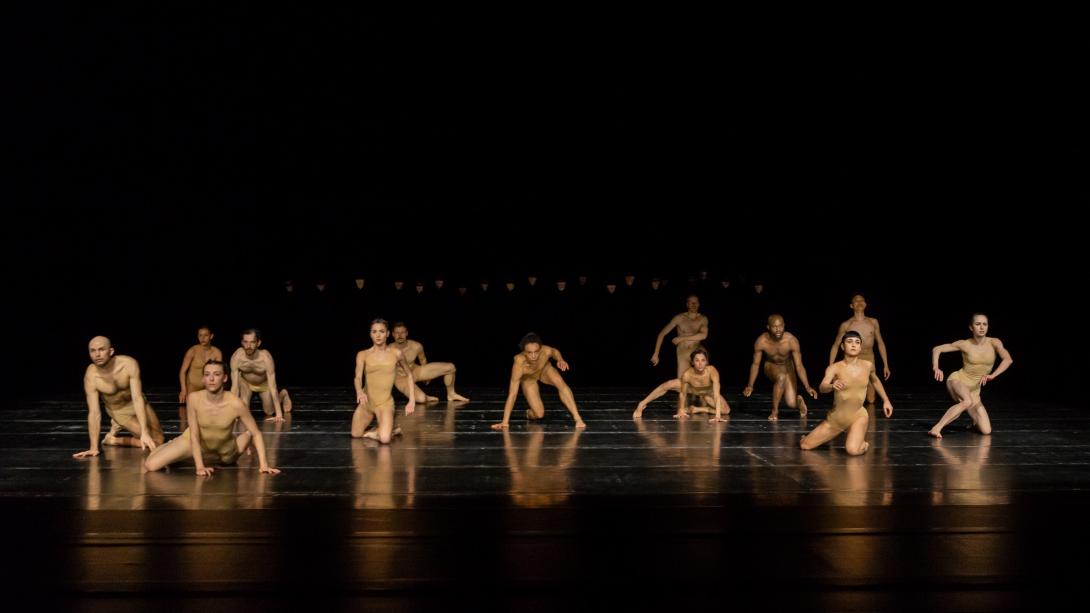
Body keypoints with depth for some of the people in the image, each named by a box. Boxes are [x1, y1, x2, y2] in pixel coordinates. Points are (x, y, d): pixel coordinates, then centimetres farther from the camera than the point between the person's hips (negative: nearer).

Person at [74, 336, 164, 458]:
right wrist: (94, 448, -34)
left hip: (137, 404, 2)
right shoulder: (91, 377, -32)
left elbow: (138, 398, -33)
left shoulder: (129, 364, -32)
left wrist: (144, 432, -39)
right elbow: (94, 413, -31)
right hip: (118, 410, -2)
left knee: (158, 440, 8)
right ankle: (117, 426, 9)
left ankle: (115, 440, 23)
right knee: (152, 442, -11)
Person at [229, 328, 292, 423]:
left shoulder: (266, 358, -41)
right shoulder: (236, 357, -37)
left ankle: (283, 394, 41)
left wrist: (279, 414, -40)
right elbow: (235, 386, -31)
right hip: (245, 382, 1)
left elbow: (272, 387, -38)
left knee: (269, 412, 10)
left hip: (264, 384, -1)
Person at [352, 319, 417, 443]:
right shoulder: (363, 355, -2)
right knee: (356, 435, 11)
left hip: (385, 403, -3)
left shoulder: (396, 353, -2)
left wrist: (412, 400, 7)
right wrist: (359, 392, -37)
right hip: (366, 402, 3)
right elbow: (358, 377, -14)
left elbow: (409, 374, 12)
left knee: (384, 439, -25)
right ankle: (383, 429, 32)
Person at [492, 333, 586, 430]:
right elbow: (512, 394, -38)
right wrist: (505, 422, -39)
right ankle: (530, 413, 23)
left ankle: (577, 418, -20)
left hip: (545, 369, 2)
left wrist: (560, 360, -31)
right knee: (539, 414, -12)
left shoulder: (546, 351, -38)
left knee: (561, 384, -29)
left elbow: (555, 351, -8)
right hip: (528, 378, -2)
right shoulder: (519, 364, -43)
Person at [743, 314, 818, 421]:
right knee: (781, 377, -38)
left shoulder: (791, 341, -28)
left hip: (788, 368, 0)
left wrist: (807, 387, -32)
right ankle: (774, 411, -17)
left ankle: (798, 399, 27)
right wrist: (750, 386, -15)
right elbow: (755, 364, -11)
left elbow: (799, 366, -25)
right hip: (771, 367, 0)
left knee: (791, 404, -14)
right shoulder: (761, 341, -25)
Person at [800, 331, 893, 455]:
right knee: (804, 445, 3)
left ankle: (863, 443, 9)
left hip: (858, 416, 0)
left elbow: (875, 381, 19)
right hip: (835, 417, 1)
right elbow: (822, 387, -33)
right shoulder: (834, 368, -15)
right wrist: (832, 386, -55)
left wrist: (886, 401, 20)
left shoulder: (868, 365, -5)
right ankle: (836, 434, 31)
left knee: (853, 450, -29)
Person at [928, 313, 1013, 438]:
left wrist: (992, 375, -33)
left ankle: (975, 421, 27)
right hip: (957, 380, -3)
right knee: (968, 401, -41)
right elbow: (937, 349, -2)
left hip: (974, 390, 3)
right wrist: (936, 367, -19)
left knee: (986, 431, -8)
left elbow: (1008, 359, -21)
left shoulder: (994, 343, -5)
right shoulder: (965, 344, -7)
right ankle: (936, 428, -39)